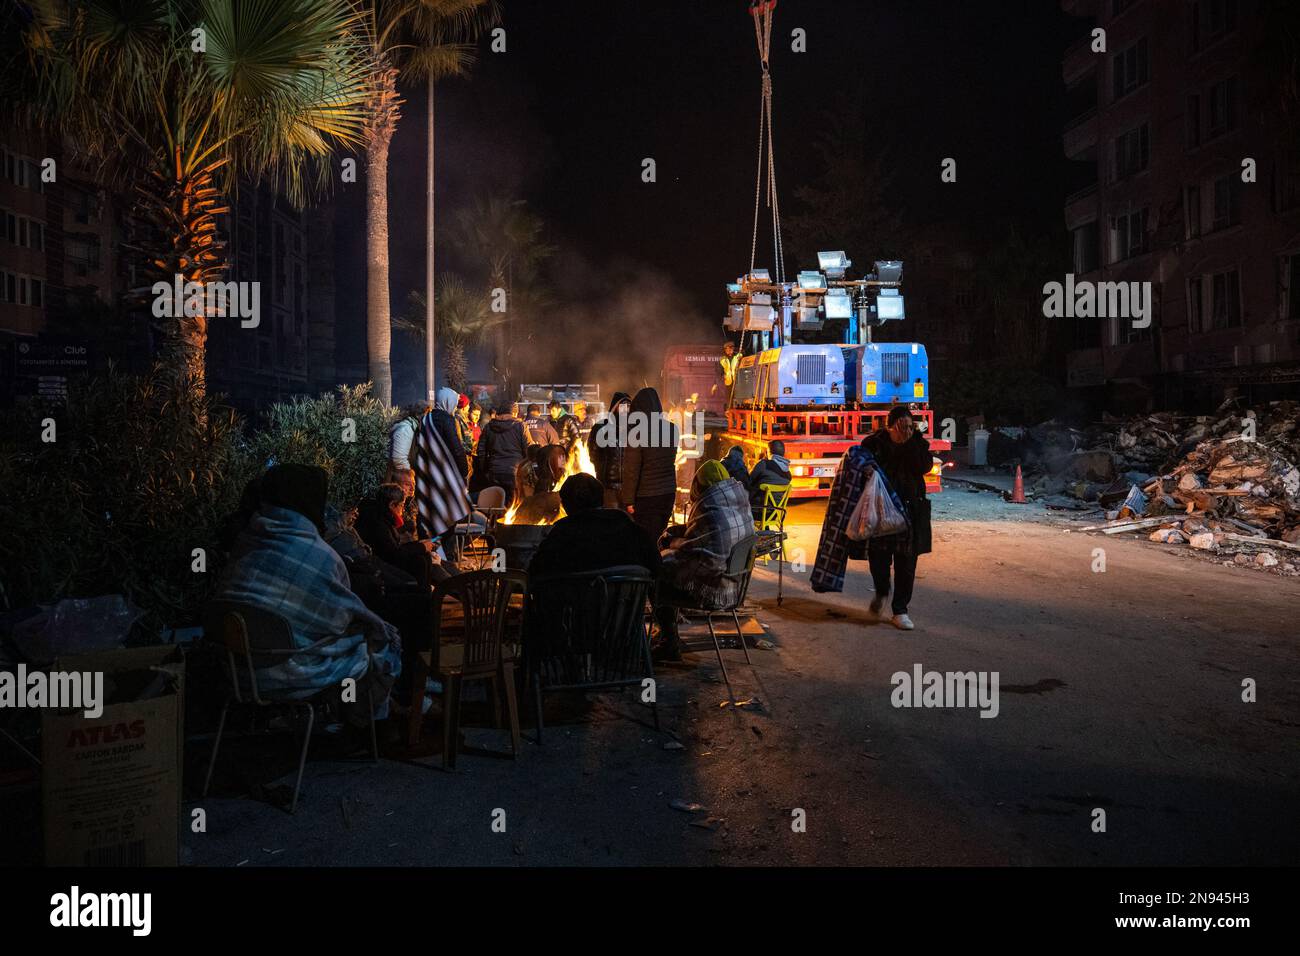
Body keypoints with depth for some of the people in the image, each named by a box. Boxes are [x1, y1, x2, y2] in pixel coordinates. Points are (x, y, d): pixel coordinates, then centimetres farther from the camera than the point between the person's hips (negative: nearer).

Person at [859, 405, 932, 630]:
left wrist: (910, 441, -20)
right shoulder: (874, 443, -3)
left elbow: (924, 467, -17)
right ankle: (881, 592, 32)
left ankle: (900, 610, 13)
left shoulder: (917, 443, -1)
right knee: (877, 555, 0)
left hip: (910, 509, 1)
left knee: (906, 561, 3)